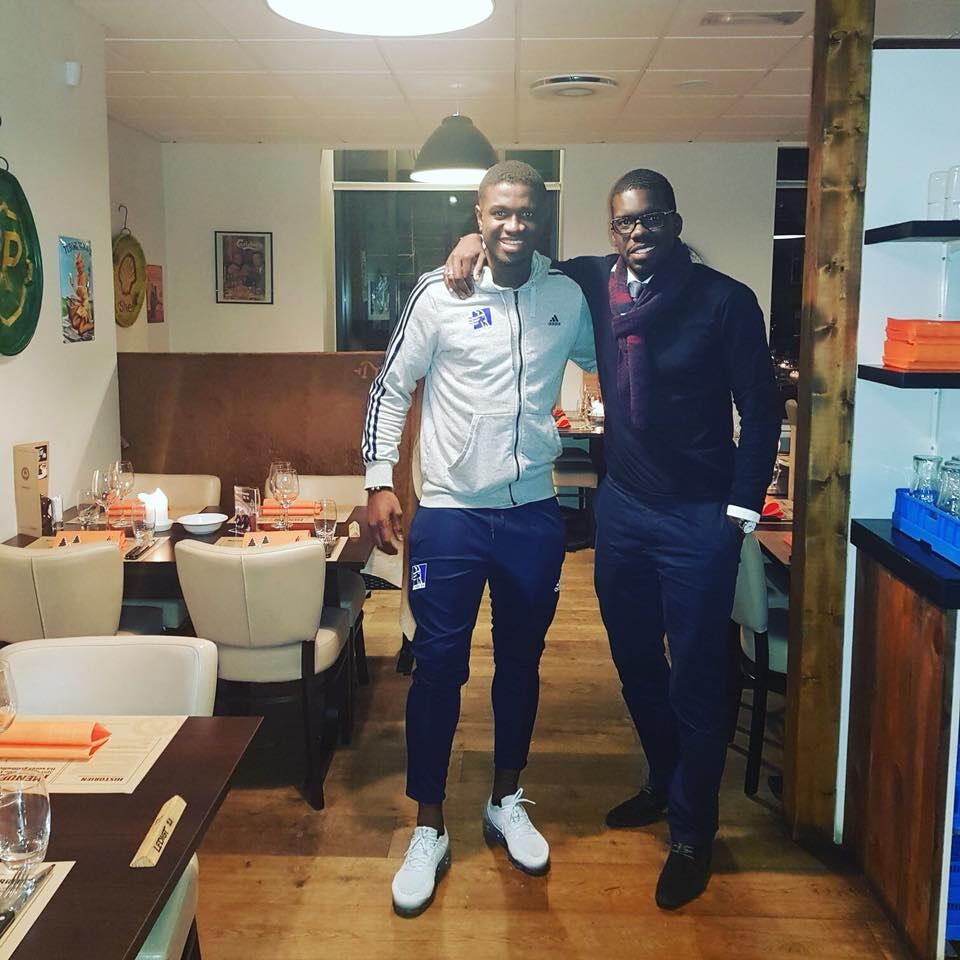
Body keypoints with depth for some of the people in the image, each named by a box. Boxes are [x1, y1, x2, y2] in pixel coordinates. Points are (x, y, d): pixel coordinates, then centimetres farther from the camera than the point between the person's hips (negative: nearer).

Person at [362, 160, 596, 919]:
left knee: (521, 663, 14)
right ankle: (429, 830, 19)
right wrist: (380, 483, -7)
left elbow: (608, 365, 18)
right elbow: (390, 388, -1)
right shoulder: (439, 294, -6)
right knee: (439, 668, 3)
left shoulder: (568, 296, 2)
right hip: (449, 514, -3)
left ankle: (507, 803, 34)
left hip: (534, 515, 3)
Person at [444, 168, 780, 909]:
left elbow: (761, 409, -8)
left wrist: (741, 511, -10)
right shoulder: (595, 285, 1)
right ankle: (665, 783, 41)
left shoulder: (725, 300, -10)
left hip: (699, 516, -5)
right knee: (635, 661, 17)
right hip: (622, 505, 5)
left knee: (695, 676, 3)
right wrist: (474, 243, -4)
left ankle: (692, 832, 21)